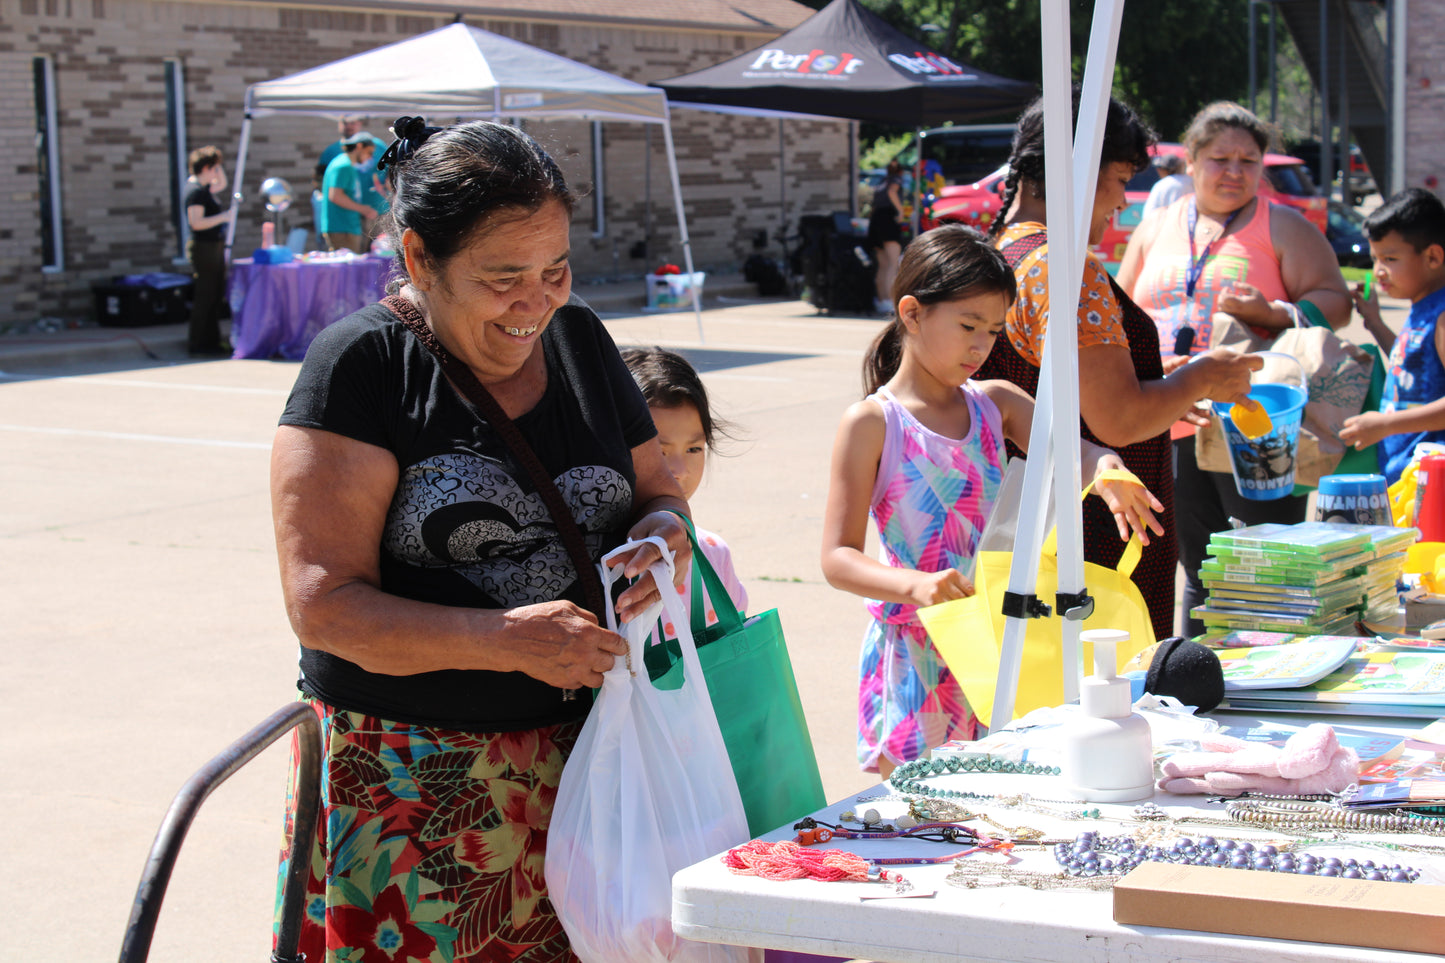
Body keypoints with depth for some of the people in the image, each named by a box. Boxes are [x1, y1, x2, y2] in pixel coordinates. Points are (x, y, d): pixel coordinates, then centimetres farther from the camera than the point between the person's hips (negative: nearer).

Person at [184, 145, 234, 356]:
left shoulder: (204, 189, 14)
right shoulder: (196, 192, -16)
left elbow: (222, 184, 34)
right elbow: (196, 222, -24)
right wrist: (223, 217, -21)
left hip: (215, 248, 10)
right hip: (204, 248, -10)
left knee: (215, 296, 14)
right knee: (205, 297, -7)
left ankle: (211, 341, 21)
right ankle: (198, 344, -2)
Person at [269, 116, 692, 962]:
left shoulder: (579, 337, 9)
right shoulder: (364, 364, -9)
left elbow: (661, 489, 20)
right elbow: (324, 604, -15)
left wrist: (661, 536, -5)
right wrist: (507, 641, -26)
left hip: (580, 750, 4)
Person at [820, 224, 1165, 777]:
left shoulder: (996, 404, 9)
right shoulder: (872, 424, -7)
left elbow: (1073, 454, -2)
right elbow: (838, 559, -10)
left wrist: (1105, 468, -26)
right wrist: (916, 585, -28)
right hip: (913, 654, -5)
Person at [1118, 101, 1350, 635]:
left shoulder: (1282, 226, 4)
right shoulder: (1155, 229, 16)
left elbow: (1333, 301, -3)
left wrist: (1272, 314, -21)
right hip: (1172, 427, 4)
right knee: (1201, 574, 11)